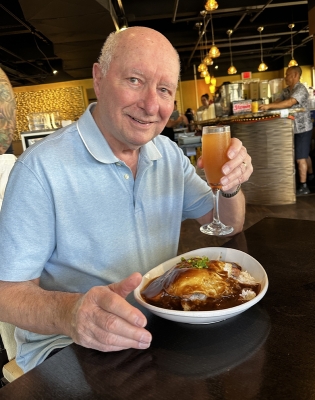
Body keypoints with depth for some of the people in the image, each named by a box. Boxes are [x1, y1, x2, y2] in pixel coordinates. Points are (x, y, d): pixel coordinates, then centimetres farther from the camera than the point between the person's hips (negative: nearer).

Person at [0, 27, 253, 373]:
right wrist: (68, 312, -36)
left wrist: (230, 186, -14)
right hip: (72, 346, -5)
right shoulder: (41, 168, -18)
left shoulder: (169, 153, 1)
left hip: (164, 323, 6)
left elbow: (228, 226, 7)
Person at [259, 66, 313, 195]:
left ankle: (303, 187, -2)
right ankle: (310, 174, 39)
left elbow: (289, 103, -32)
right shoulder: (286, 91, 10)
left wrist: (269, 106, -36)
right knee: (304, 155, 22)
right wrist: (266, 107, -14)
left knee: (300, 158, -8)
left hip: (302, 128, -8)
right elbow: (278, 102, 4)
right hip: (293, 128, 8)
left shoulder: (301, 89, -18)